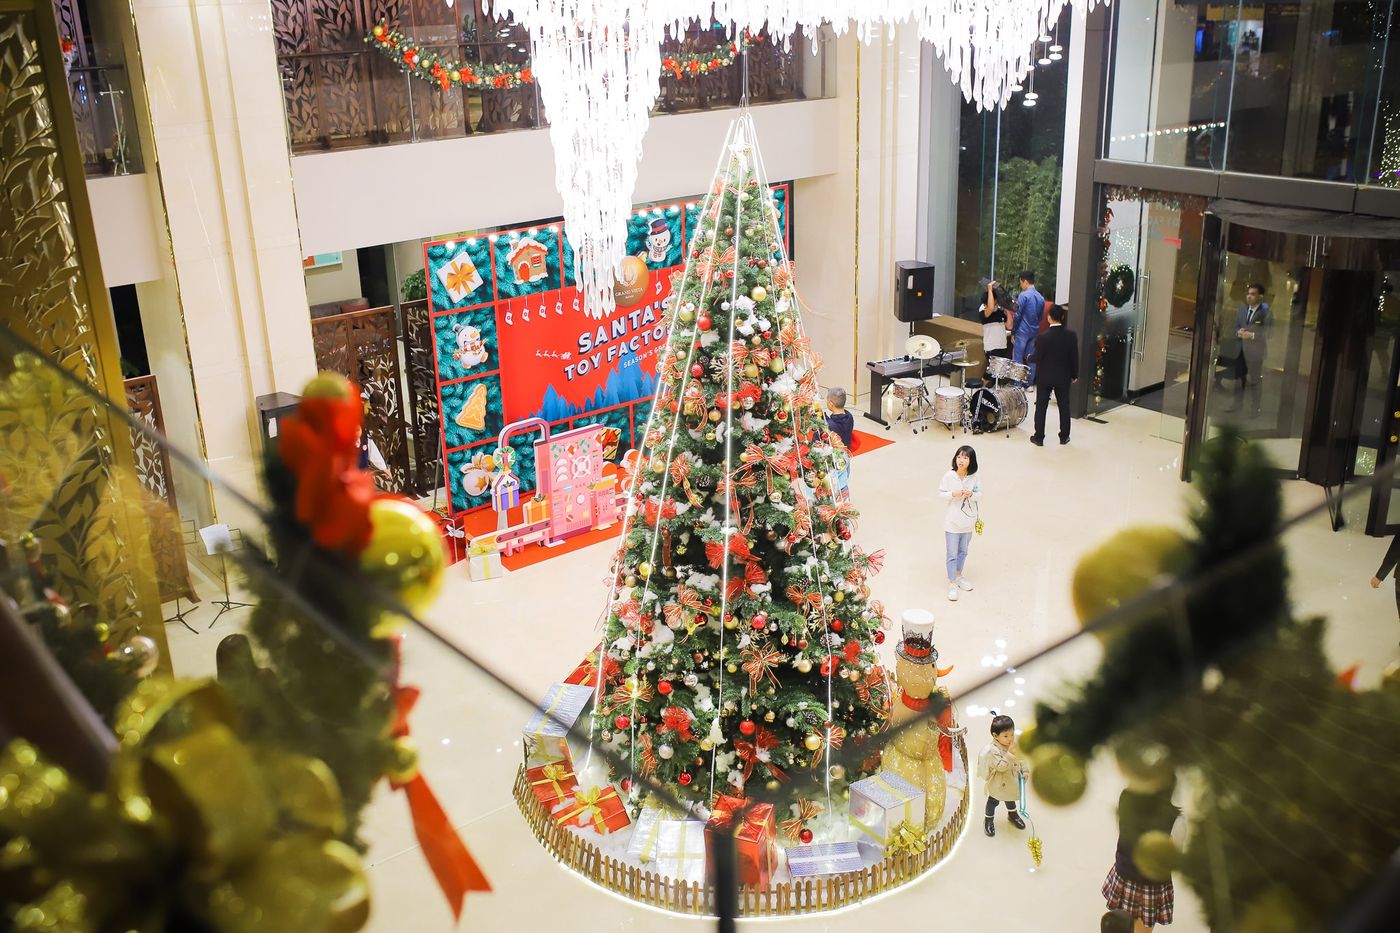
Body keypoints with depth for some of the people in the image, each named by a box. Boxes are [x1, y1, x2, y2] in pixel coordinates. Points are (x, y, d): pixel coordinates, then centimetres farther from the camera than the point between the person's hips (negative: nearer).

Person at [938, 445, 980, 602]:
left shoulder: (973, 476, -9)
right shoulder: (949, 476, -16)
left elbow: (979, 493, 2)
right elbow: (940, 493, -7)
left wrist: (972, 494, -19)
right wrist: (953, 494, -24)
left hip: (968, 520, 3)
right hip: (953, 521, -3)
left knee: (963, 552, 21)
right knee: (952, 554, 5)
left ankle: (958, 575, 41)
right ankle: (952, 583, 17)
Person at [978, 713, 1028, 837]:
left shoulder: (1015, 743, -14)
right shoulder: (993, 750, -34)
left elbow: (1021, 759, 1)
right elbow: (1001, 766, -37)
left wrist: (1024, 771, -8)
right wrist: (1010, 754, -43)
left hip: (1012, 780, 6)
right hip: (997, 783, -6)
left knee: (1010, 798, 30)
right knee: (993, 801, 15)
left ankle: (1012, 814, 55)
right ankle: (988, 820, 36)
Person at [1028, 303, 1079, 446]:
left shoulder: (1043, 336, -19)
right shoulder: (1071, 335, -10)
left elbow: (1037, 358, -13)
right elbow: (1074, 357, -3)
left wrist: (1029, 357, 10)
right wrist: (1074, 375, 9)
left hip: (1045, 377, -2)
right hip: (1063, 377, 2)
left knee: (1041, 407, 8)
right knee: (1064, 406, 14)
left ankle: (1039, 437, 12)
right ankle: (1064, 437, 22)